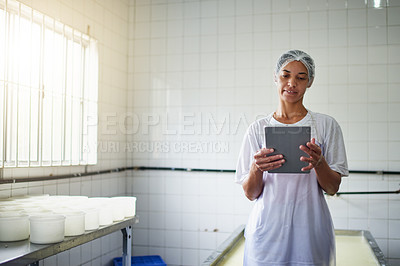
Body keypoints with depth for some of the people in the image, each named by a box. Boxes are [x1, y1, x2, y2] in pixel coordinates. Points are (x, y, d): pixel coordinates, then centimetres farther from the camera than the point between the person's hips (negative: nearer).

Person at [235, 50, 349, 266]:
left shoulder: (326, 125, 3)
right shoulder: (258, 128, 4)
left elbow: (333, 188, 1)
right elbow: (250, 193, 2)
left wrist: (319, 163, -19)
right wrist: (256, 168, -19)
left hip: (310, 232, 0)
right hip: (267, 231, 0)